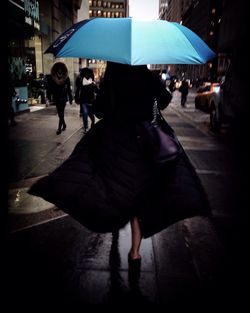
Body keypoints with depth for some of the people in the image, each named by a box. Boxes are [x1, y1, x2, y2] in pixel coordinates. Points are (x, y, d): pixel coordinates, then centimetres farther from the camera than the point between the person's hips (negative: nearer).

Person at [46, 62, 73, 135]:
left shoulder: (66, 78, -4)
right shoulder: (51, 78, -3)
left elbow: (69, 89, 2)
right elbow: (48, 88, -1)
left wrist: (70, 98, 4)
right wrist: (49, 98, -6)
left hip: (63, 98, -2)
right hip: (56, 98, 2)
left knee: (61, 113, -6)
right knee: (60, 113, 10)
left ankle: (59, 127, 0)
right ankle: (64, 125, 29)